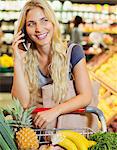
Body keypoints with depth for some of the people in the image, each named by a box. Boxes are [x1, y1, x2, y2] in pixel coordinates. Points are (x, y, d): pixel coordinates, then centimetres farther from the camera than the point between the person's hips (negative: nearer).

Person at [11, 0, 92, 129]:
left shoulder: (73, 52, -8)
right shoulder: (26, 58, -2)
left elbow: (85, 96, -12)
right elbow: (23, 103, -12)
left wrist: (55, 111, -28)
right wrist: (18, 60, -18)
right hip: (36, 122, 2)